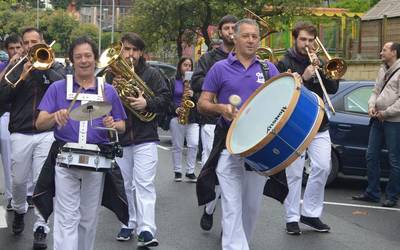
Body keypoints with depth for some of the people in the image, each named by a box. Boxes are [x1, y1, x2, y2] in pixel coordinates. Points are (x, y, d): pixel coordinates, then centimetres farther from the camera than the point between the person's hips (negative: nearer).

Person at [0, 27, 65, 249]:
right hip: (20, 134, 2)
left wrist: (44, 66, -13)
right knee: (19, 180, 9)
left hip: (47, 133, -1)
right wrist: (22, 77, -12)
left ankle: (41, 228, 0)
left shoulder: (54, 67, 8)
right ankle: (19, 210, 39)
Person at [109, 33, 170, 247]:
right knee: (125, 185, 12)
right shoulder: (111, 74, 6)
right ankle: (129, 223, 25)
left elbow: (165, 98, -2)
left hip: (145, 137, -3)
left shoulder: (151, 74, 3)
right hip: (119, 138, 3)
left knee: (144, 184, -11)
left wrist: (147, 103, -20)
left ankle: (146, 230, -16)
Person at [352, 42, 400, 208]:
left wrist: (385, 113, -14)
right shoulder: (382, 71, 16)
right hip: (378, 120, 8)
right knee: (371, 156, 10)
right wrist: (371, 105, 0)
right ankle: (372, 193, 19)